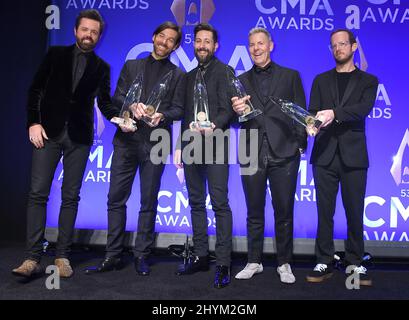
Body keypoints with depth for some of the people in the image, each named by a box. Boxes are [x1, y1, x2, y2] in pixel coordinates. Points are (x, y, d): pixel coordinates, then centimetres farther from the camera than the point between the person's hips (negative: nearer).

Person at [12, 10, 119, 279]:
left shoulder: (101, 67, 12)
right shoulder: (56, 54, 10)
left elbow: (105, 103, 10)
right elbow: (36, 89, 7)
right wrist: (34, 122, -5)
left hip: (79, 136, 1)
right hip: (49, 131, 0)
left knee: (70, 196, 1)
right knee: (38, 193, -6)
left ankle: (62, 256, 8)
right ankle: (33, 258, -1)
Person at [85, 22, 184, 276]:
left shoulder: (178, 75, 11)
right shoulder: (131, 66, 16)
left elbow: (179, 109, 2)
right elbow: (118, 97, 8)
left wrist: (162, 115, -19)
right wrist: (132, 105, -13)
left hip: (155, 143, -2)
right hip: (126, 140, 2)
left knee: (149, 201, 2)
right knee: (116, 198, 2)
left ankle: (142, 255, 14)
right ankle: (113, 255, 11)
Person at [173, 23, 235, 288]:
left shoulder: (224, 72, 0)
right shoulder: (190, 76, 20)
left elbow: (228, 109, -10)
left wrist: (213, 126, -28)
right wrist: (180, 146, 15)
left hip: (215, 145, -7)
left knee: (220, 204, -8)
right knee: (196, 203, 10)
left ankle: (223, 263, -1)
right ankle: (200, 257, 20)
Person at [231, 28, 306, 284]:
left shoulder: (290, 76, 9)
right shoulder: (241, 80, 13)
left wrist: (300, 145, -2)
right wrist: (237, 111, -15)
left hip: (284, 154, -1)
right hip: (252, 155, 2)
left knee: (284, 212, 6)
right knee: (254, 212, 10)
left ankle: (284, 263, 21)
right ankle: (254, 261, 23)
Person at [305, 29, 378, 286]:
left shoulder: (368, 81, 10)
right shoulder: (321, 80, 16)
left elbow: (364, 108, -9)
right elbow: (313, 111, 4)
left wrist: (334, 113, -25)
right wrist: (311, 123, -19)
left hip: (353, 156, -1)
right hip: (325, 154, 1)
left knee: (355, 212, 3)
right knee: (325, 212, 4)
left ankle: (356, 264, 16)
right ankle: (324, 263, 13)